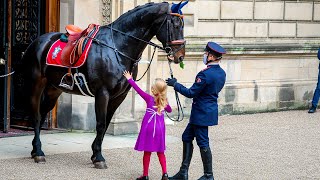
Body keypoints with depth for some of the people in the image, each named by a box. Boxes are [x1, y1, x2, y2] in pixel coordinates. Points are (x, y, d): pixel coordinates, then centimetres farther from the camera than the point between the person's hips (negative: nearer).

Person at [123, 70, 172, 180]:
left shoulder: (149, 99, -10)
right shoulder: (164, 102, 0)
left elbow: (138, 90, -4)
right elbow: (169, 110, 20)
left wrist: (130, 79, 4)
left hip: (148, 127, -3)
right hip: (160, 129, 3)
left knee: (147, 152, 4)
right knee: (160, 152, 12)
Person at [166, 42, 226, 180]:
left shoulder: (205, 74, -23)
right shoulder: (221, 73, 5)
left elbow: (191, 93, -18)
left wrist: (175, 84, -8)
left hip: (202, 114, -10)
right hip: (210, 110, 10)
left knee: (203, 143, 1)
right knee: (187, 137, 15)